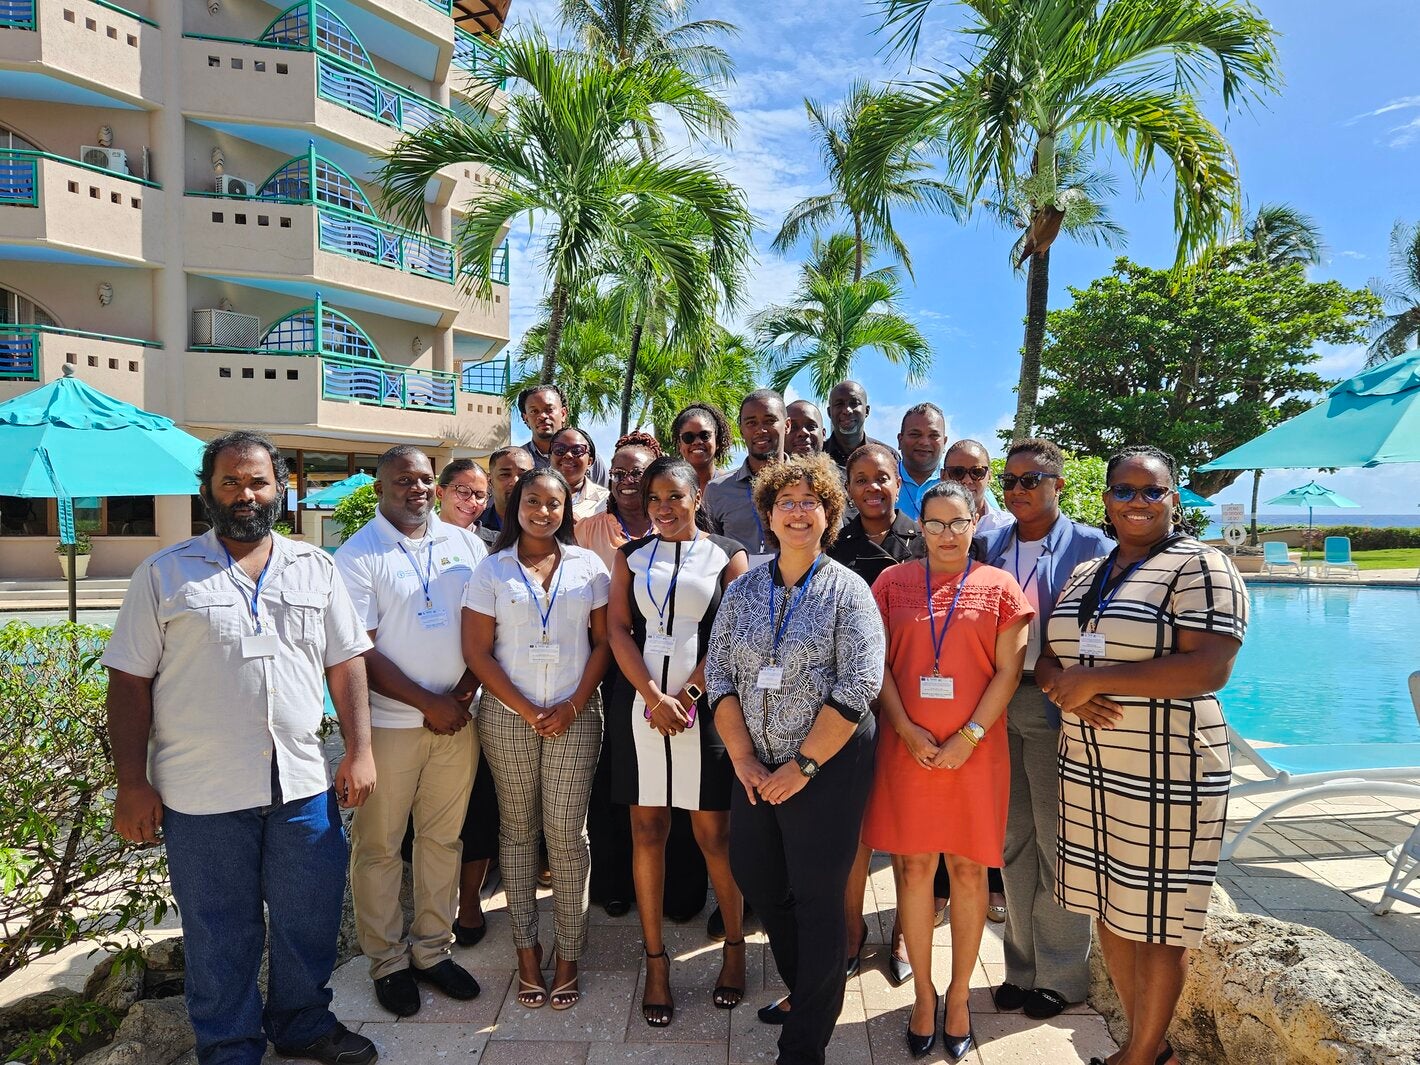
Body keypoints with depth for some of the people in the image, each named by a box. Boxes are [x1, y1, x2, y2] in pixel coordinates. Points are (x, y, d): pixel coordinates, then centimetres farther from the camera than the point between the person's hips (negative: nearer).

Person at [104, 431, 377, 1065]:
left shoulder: (316, 569, 6)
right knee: (220, 934, 13)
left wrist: (360, 750, -1)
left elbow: (346, 663, 6)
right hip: (201, 796, -2)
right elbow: (129, 683, 0)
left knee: (310, 919, 14)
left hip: (303, 786, 2)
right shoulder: (164, 574, 0)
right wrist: (132, 784, -5)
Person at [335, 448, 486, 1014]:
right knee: (378, 847, 7)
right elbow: (362, 652, -10)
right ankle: (387, 961, 25)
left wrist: (465, 690, -6)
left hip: (456, 718, 4)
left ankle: (433, 949, 29)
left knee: (443, 839, 13)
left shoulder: (465, 543, 7)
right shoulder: (356, 556, -6)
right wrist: (429, 703, -12)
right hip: (388, 724, -3)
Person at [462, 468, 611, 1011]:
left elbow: (604, 641, 2)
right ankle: (526, 947, 23)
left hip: (575, 717, 0)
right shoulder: (491, 569, 1)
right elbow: (477, 651, -2)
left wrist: (574, 706, -8)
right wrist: (529, 711, -8)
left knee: (567, 834, 1)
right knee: (518, 829, 9)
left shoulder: (587, 565, 2)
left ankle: (569, 953, 15)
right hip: (508, 717, 1)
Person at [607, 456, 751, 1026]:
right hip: (640, 700, 2)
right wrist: (654, 697, -11)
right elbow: (618, 629, 1)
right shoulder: (631, 556, 11)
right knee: (647, 831, 6)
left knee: (714, 833, 4)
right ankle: (655, 959, 19)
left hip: (704, 704, -2)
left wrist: (687, 696, -11)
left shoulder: (727, 555, 5)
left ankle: (735, 946, 24)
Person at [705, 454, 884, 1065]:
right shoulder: (742, 591, 5)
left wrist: (802, 765, -16)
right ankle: (804, 992, 40)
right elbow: (719, 675, 2)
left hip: (827, 768, -4)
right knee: (757, 879, 14)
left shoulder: (848, 591, -7)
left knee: (817, 899, 4)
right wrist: (743, 759, -6)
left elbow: (858, 687, -14)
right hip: (758, 769, 5)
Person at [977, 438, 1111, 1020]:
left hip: (1057, 706, -4)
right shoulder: (990, 545, 8)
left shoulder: (1091, 546, -4)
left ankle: (1062, 974, 27)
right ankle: (1022, 966, 31)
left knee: (1058, 841, 9)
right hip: (997, 704, 4)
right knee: (1013, 839, 14)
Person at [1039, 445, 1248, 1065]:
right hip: (1087, 769, 7)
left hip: (1166, 774, -6)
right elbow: (1046, 661, 14)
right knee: (1109, 906, 14)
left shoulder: (1199, 566, -8)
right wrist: (1069, 690, -10)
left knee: (1156, 919, 6)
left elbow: (1209, 669, -20)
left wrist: (1094, 678, -18)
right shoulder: (1084, 576, 13)